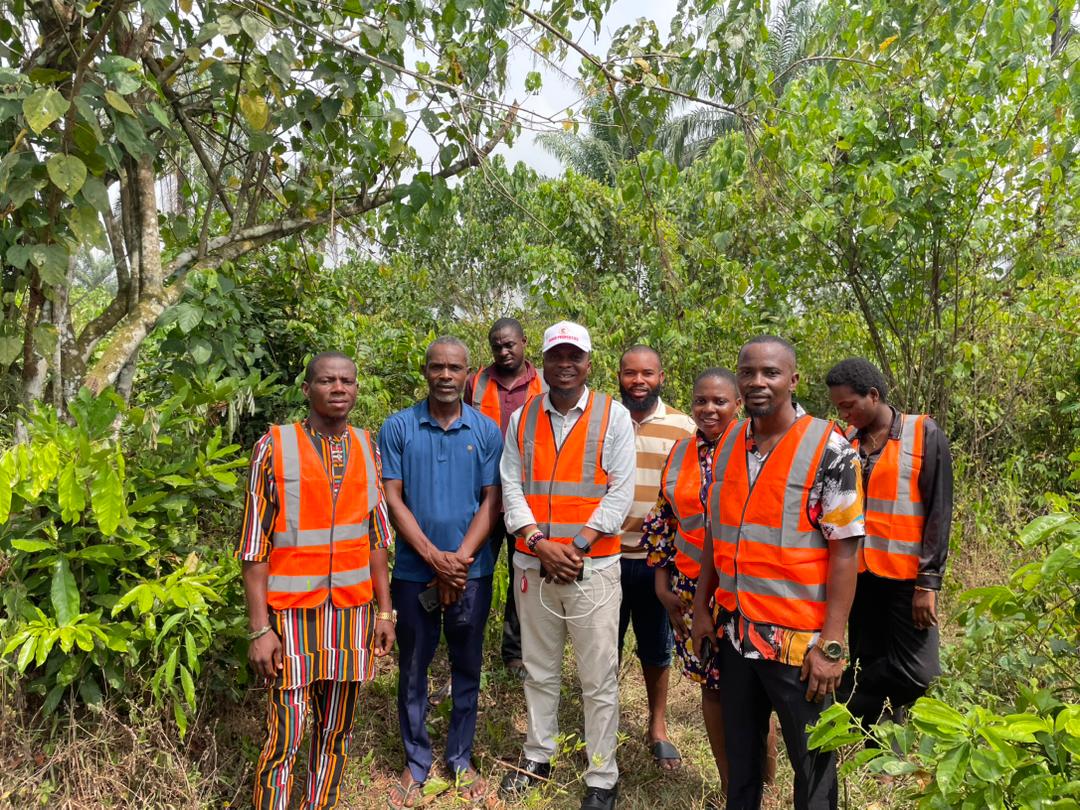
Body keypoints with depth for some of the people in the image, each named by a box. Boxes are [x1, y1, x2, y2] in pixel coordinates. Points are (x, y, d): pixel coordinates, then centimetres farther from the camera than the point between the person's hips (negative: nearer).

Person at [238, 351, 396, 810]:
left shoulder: (367, 449, 5)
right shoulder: (274, 448, -6)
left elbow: (376, 537, 10)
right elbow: (255, 547, -7)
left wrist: (384, 610, 7)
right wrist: (260, 629, -10)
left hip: (353, 611, 4)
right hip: (292, 612, -4)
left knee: (336, 730, 13)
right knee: (285, 736, 1)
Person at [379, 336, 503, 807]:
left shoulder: (486, 431, -1)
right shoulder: (399, 427, -3)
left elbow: (491, 502, -2)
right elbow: (392, 500, -6)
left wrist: (460, 560, -12)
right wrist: (435, 558, -13)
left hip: (472, 571, 1)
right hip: (415, 570, 0)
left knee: (466, 667, 13)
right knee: (413, 668, 11)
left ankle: (461, 759, 30)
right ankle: (416, 763, 28)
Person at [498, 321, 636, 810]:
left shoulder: (613, 416, -2)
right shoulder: (522, 419, 7)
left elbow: (620, 492, -6)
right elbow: (512, 487, 3)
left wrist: (578, 546, -13)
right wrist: (540, 543, -10)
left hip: (593, 566, -3)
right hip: (533, 563, 3)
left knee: (599, 679, 4)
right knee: (539, 670, 17)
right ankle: (538, 755, 35)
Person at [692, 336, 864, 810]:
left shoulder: (829, 450, -13)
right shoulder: (726, 443, 4)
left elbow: (844, 550, -13)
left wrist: (830, 645, -15)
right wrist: (701, 607, 11)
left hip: (798, 641, -5)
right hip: (734, 634, 5)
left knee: (812, 762, 13)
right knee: (739, 753, 20)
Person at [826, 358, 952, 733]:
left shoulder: (925, 435, -5)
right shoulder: (846, 442, 6)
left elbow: (939, 513, -7)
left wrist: (928, 582, -11)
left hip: (907, 577, -4)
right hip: (860, 575, 4)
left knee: (915, 674, -12)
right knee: (871, 669, 10)